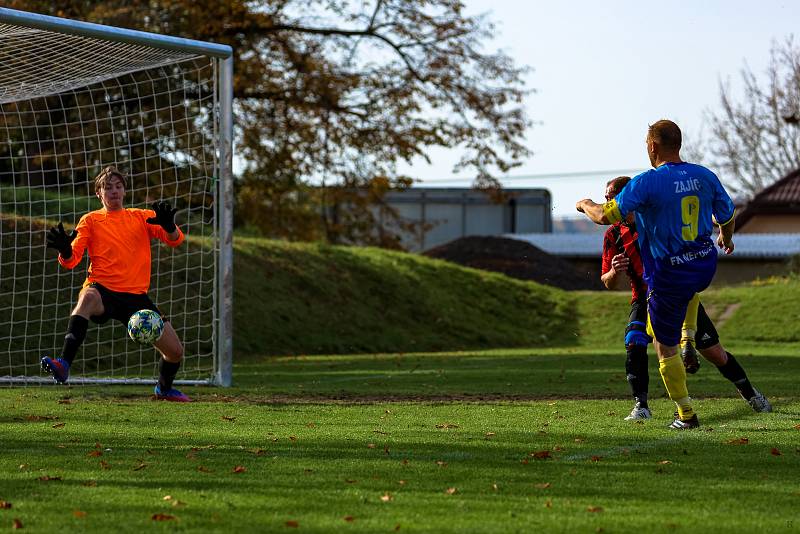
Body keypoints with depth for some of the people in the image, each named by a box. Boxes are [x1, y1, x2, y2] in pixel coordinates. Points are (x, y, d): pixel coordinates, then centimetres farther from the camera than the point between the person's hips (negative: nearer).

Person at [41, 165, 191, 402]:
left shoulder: (142, 217, 13)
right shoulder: (91, 220, 8)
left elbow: (175, 239, 2)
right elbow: (71, 260, 1)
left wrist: (168, 225, -20)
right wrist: (64, 251, -23)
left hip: (136, 296, 3)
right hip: (103, 291, -3)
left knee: (175, 351, -1)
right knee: (88, 297, -41)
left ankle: (164, 388, 33)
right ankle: (63, 364, -49)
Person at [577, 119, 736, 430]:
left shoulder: (647, 182, -17)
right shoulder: (705, 176, -1)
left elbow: (606, 216, -16)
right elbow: (727, 217, 13)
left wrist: (586, 205, 7)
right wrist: (726, 238, 36)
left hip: (670, 276, -5)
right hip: (706, 267, 6)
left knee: (665, 348, 11)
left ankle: (686, 415, 15)